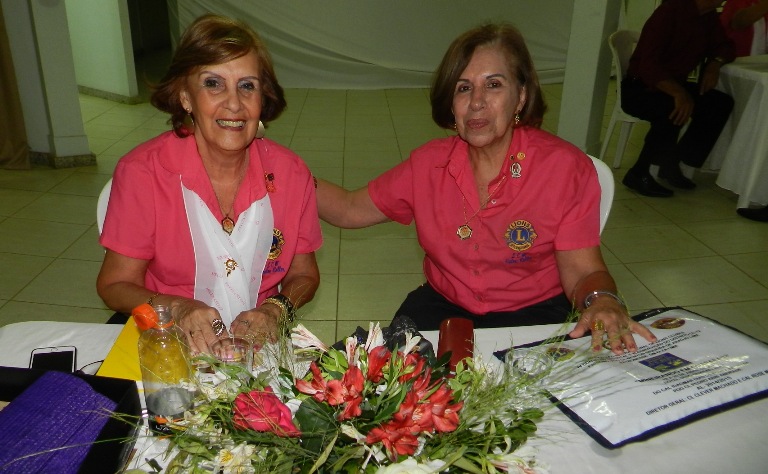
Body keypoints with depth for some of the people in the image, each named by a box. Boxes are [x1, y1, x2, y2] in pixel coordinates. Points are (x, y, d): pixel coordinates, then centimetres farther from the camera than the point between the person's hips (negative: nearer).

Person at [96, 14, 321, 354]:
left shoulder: (291, 173, -6)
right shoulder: (141, 173, -12)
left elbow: (303, 274, 5)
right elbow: (115, 284, -4)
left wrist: (276, 310, -15)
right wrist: (178, 309, -22)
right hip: (168, 347, 1)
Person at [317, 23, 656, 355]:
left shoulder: (566, 168, -12)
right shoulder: (430, 163, -2)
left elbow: (582, 272, -12)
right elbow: (351, 209, 5)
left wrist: (603, 301, -34)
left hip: (530, 315, -2)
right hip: (443, 305, 3)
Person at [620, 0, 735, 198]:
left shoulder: (709, 17, 4)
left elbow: (723, 45, 16)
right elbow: (648, 64, -29)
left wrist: (714, 64, -8)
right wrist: (679, 93, -42)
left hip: (674, 86, 8)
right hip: (639, 88, -8)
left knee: (722, 102, -9)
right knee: (675, 111, -35)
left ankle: (671, 164, -5)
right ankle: (638, 174, -20)